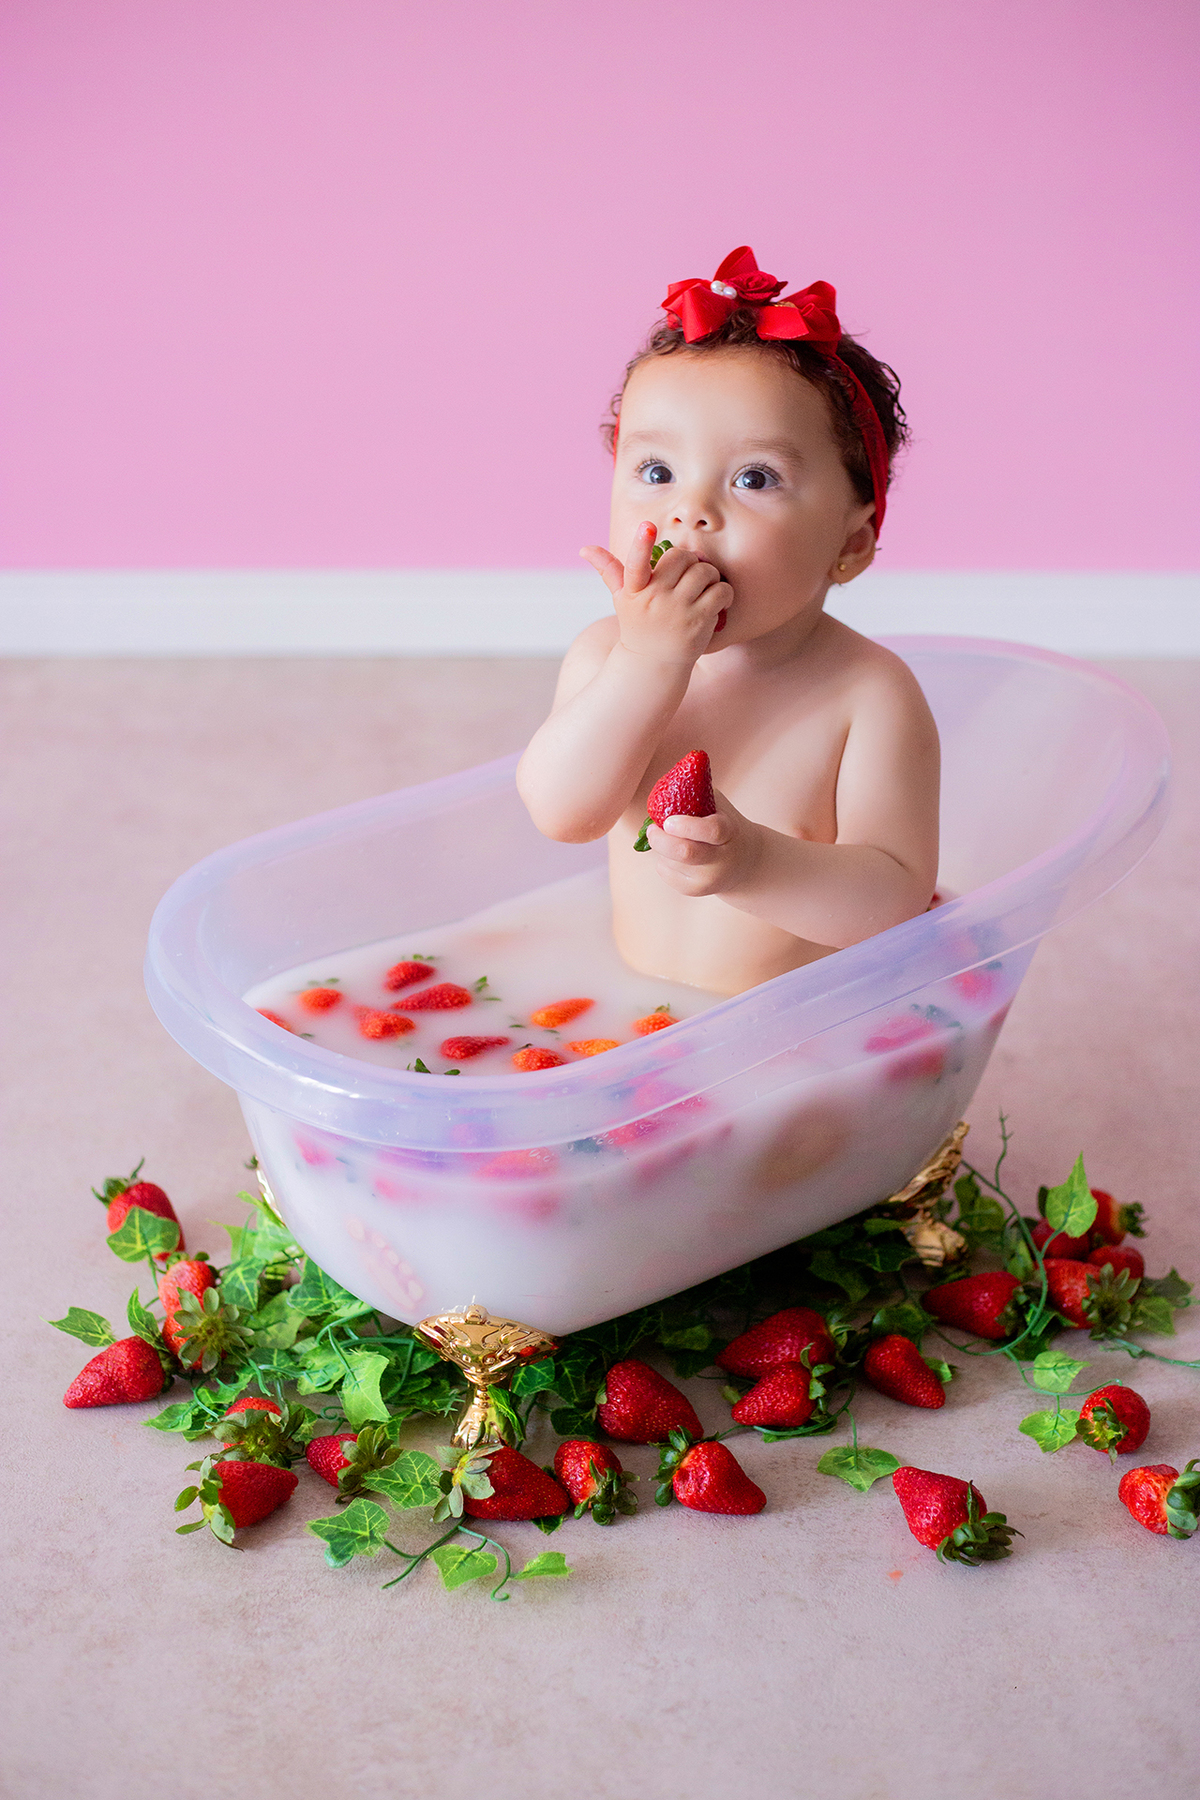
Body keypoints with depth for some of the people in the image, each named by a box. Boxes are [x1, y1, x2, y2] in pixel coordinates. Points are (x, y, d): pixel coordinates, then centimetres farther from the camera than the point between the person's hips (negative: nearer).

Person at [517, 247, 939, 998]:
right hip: (635, 1004, 4)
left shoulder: (870, 695, -15)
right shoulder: (609, 653, -3)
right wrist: (649, 665, -26)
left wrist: (754, 864, -38)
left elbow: (894, 896, -20)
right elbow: (562, 813, -15)